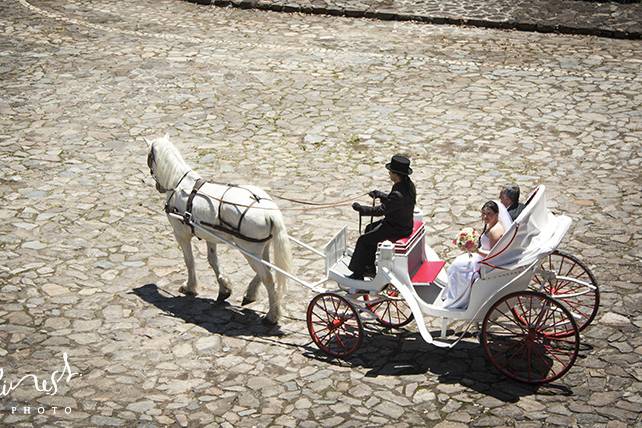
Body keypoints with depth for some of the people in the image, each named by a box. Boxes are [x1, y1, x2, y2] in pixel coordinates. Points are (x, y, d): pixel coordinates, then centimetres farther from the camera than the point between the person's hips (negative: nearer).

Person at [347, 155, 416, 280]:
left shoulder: (398, 194, -33)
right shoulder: (408, 184, -4)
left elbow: (380, 210, -26)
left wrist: (360, 208, -17)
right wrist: (380, 195, 6)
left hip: (397, 229, -10)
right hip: (403, 223, 10)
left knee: (363, 240, -2)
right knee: (369, 228, 24)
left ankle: (358, 274, 11)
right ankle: (369, 268, 31)